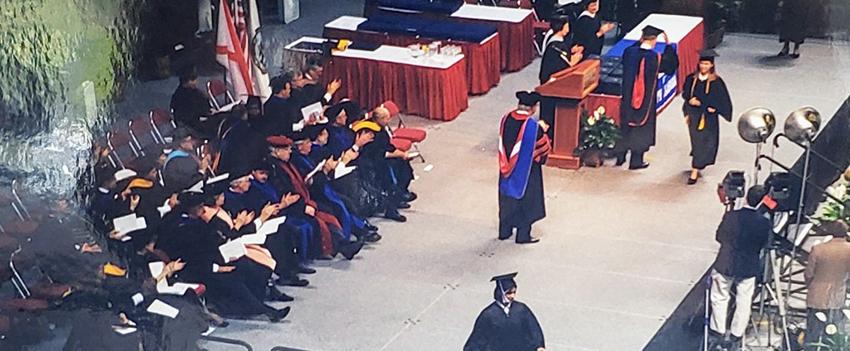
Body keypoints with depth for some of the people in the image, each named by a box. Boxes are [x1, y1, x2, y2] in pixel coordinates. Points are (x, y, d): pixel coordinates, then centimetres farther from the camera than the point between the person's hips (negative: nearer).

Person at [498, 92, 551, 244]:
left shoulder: (506, 119, -7)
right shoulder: (532, 125, -24)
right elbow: (542, 146, -13)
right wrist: (542, 131, 5)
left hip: (508, 169, 5)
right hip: (526, 171, -5)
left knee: (507, 198, 19)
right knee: (526, 201, 10)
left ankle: (504, 231, 29)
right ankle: (523, 235, 17)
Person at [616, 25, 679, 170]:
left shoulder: (629, 52, -8)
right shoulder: (656, 58, -18)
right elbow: (671, 65, -1)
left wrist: (639, 42, 16)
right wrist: (668, 45, 2)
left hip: (628, 98, 4)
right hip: (646, 100, -3)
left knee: (625, 126, 18)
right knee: (641, 128, 9)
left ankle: (620, 157, 26)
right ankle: (636, 161, 16)